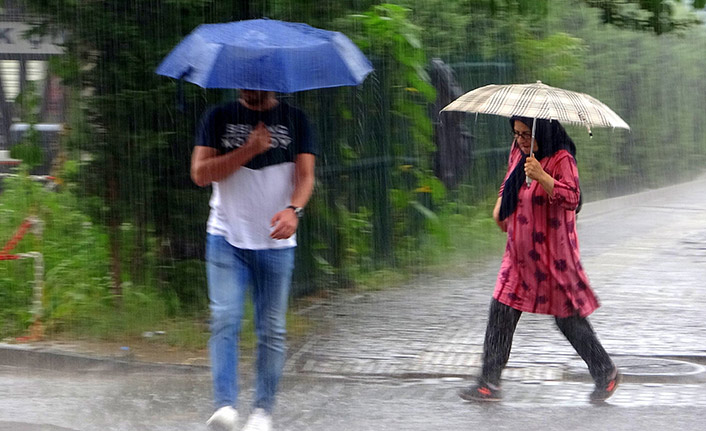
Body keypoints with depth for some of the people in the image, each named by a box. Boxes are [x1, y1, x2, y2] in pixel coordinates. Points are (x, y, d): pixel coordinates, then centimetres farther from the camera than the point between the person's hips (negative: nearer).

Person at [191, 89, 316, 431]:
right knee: (224, 321, -14)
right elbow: (200, 173, -3)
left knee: (272, 330, 3)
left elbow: (305, 175, -3)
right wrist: (249, 150, -12)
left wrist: (293, 209, -24)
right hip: (227, 239, -1)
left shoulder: (294, 121, 7)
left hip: (276, 243, 1)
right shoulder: (219, 118, 6)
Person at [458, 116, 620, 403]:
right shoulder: (518, 151, 8)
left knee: (568, 316, 2)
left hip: (552, 251, -7)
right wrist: (500, 204, 11)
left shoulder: (561, 159, -14)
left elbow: (572, 198, -26)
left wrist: (541, 177, -37)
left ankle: (606, 373, 20)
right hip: (519, 251, 7)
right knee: (502, 310, -1)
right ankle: (489, 383, 1)